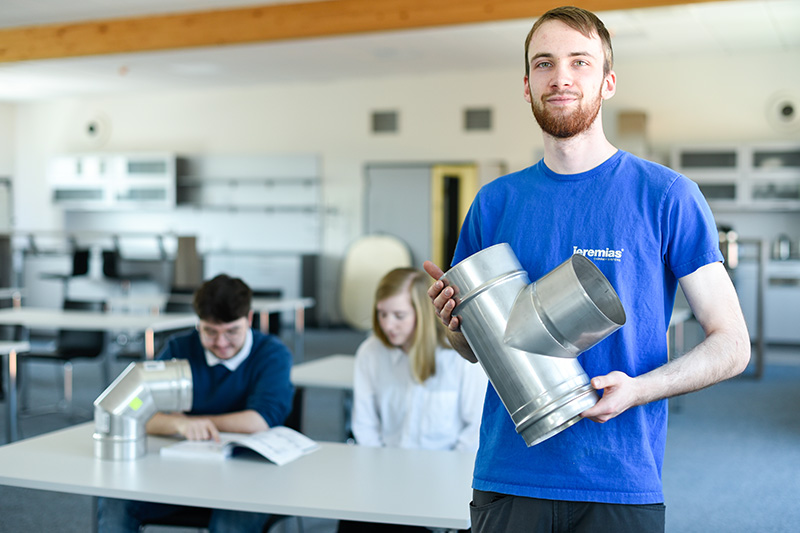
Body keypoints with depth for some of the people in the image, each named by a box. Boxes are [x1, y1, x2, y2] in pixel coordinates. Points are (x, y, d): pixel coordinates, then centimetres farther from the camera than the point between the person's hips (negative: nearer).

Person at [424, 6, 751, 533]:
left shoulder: (667, 196, -3)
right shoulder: (495, 202, 6)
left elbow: (731, 344, -3)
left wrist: (639, 389, -19)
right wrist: (455, 320, -8)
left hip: (620, 486, -2)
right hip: (506, 480, 3)